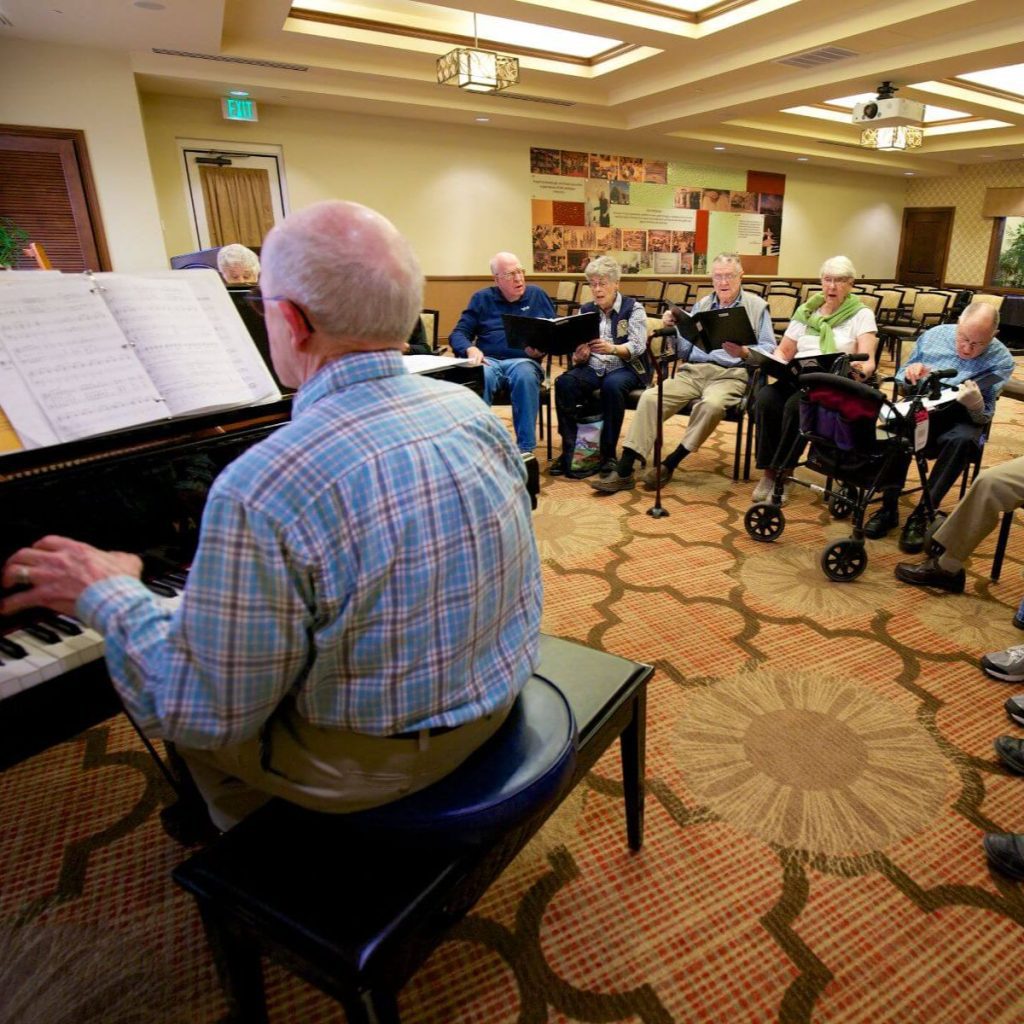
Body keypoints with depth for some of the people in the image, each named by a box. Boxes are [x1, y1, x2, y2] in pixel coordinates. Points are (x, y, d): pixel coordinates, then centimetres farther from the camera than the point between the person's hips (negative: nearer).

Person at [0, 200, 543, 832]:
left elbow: (209, 715, -22)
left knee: (188, 719, 20)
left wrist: (108, 597, -6)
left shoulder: (262, 490, -31)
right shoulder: (473, 409, -9)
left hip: (379, 758, -6)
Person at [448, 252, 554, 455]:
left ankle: (525, 449, -31)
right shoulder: (482, 298, 13)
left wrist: (543, 348, -11)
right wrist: (470, 349, -15)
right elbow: (458, 334, 8)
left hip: (523, 361, 0)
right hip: (489, 360, 0)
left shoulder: (537, 295, 14)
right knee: (478, 377, -37)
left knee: (525, 375, -37)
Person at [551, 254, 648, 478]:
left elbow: (637, 346, -12)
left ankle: (608, 453, -25)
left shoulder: (633, 308, 2)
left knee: (612, 385, -38)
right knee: (564, 382, -28)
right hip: (592, 368, 3)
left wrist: (612, 348, -32)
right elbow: (577, 353, 8)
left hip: (625, 368, -3)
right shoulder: (585, 310, 14)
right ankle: (569, 448, -22)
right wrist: (579, 357, -18)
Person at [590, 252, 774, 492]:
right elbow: (684, 351, 16)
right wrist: (673, 328, -1)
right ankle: (624, 470, -27)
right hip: (693, 370, 4)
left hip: (731, 374, -3)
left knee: (712, 404, -38)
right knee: (650, 397, -23)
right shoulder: (701, 305, 22)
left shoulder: (757, 306, 10)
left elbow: (769, 350, -1)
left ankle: (669, 464, -22)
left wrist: (744, 352, -20)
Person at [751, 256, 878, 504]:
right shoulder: (806, 311, 19)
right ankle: (768, 472, -21)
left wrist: (860, 370, -28)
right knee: (765, 399, -29)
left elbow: (868, 361, -4)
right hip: (795, 378, 4)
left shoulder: (861, 315, 7)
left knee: (796, 405, -35)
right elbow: (783, 352, 19)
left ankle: (783, 473, -22)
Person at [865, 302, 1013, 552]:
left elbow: (984, 417, -8)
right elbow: (900, 377, 12)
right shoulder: (934, 335, 1)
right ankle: (889, 507, -24)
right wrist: (910, 373, -13)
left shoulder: (1001, 360, -4)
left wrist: (975, 404, -32)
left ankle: (921, 515, -27)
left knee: (962, 439, -36)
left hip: (959, 419, -1)